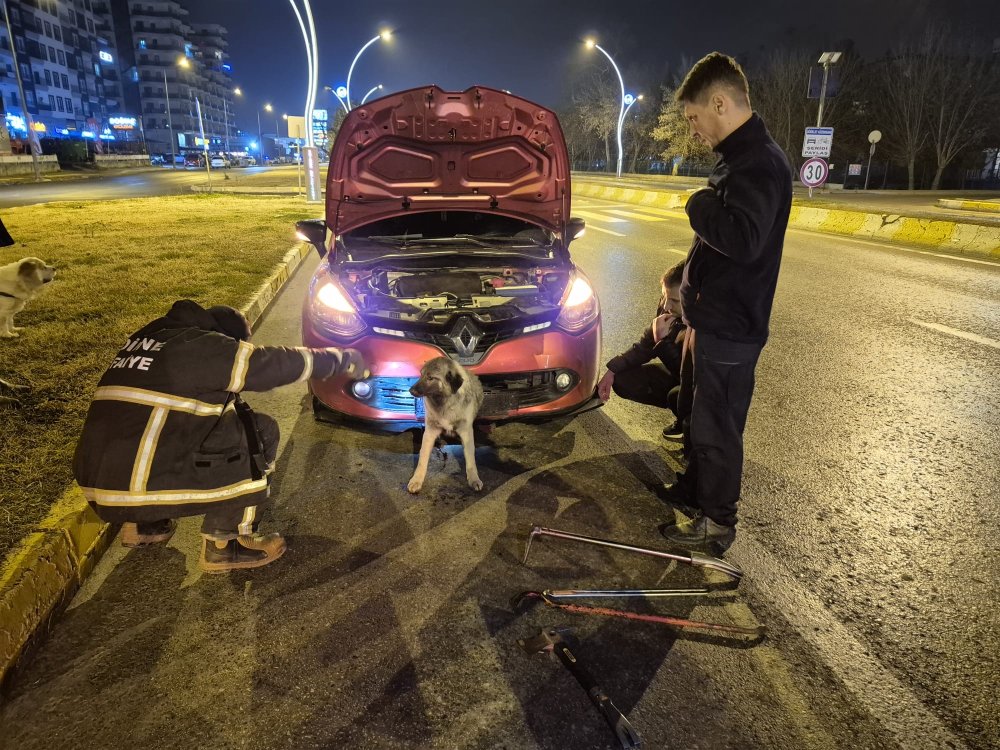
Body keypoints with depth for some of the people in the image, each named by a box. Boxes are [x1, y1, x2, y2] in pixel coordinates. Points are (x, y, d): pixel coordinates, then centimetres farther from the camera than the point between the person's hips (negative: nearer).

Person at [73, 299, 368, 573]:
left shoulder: (148, 336, 16)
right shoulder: (206, 346, -6)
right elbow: (283, 363, 2)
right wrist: (344, 359, 15)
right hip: (139, 490, -8)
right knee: (260, 432, 0)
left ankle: (144, 525, 25)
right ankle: (224, 544, 6)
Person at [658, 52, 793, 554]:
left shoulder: (760, 163, -21)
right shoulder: (742, 158, 12)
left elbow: (743, 239, -35)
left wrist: (699, 206, -19)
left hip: (730, 328, -10)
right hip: (718, 319, 10)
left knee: (717, 425, 2)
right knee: (704, 415, 22)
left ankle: (716, 522, 18)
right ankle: (696, 488, 40)